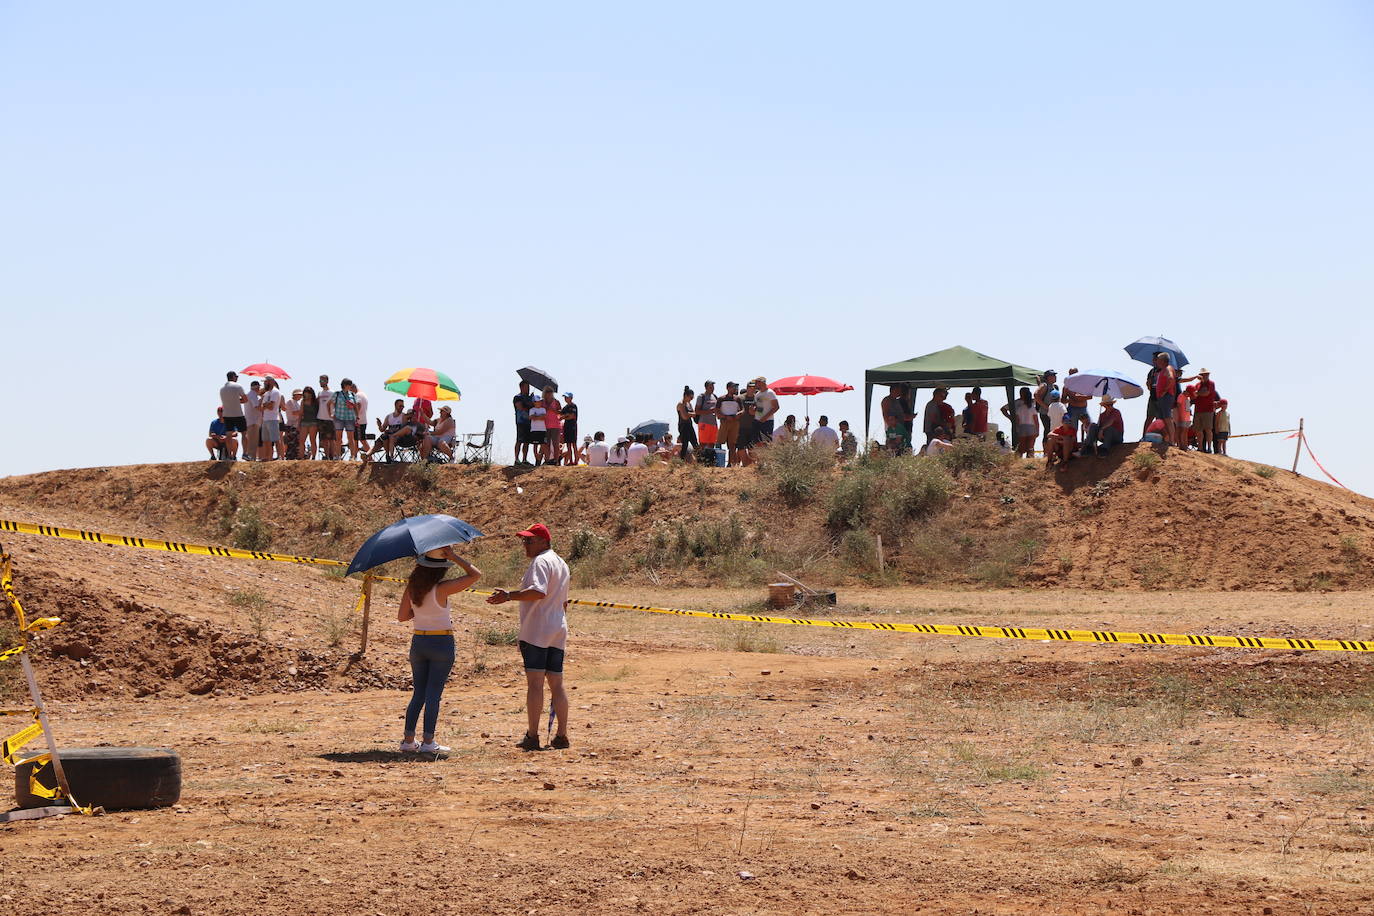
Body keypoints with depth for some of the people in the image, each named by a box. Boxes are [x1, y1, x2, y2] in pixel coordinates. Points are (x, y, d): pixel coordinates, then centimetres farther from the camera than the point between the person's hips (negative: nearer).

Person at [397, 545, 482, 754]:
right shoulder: (442, 588, -17)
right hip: (441, 643, -5)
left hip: (418, 642, 5)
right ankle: (428, 741, 0)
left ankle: (408, 739, 10)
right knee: (434, 693, 0)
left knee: (418, 693, 13)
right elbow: (475, 575, -16)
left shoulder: (412, 586, -2)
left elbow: (402, 616, 4)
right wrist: (454, 557, -14)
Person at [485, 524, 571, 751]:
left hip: (536, 632, -9)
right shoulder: (561, 564, 21)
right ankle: (562, 735, 9)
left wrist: (509, 596, -32)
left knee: (534, 683, -9)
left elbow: (538, 592, -27)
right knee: (557, 684, 9)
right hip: (558, 631, 9)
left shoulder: (541, 562, -10)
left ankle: (532, 736, -11)